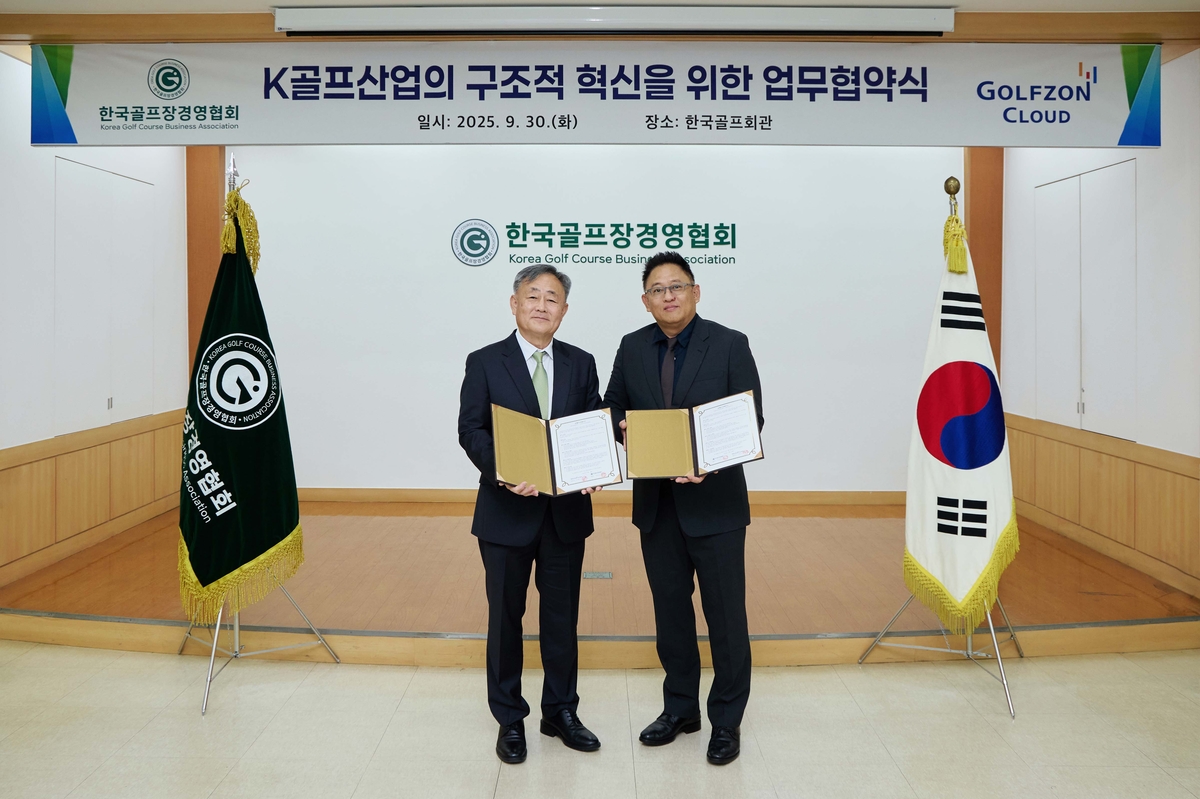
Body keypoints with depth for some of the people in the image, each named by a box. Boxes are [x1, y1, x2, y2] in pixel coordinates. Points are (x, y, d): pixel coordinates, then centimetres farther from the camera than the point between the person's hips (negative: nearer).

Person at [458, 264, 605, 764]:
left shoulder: (581, 363, 7)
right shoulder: (484, 363, -2)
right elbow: (470, 430, -8)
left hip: (567, 509, 3)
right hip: (507, 510, -2)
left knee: (562, 615, 13)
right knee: (505, 616, 9)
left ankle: (560, 712, 29)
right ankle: (510, 719, 24)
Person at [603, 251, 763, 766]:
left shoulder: (730, 345, -6)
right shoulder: (632, 348, 5)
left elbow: (752, 420, -9)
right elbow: (612, 408, 13)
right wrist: (624, 427, -11)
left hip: (714, 501, -4)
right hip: (656, 502, 4)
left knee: (725, 614, 5)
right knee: (670, 608, 15)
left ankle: (726, 720, 22)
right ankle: (680, 708, 32)